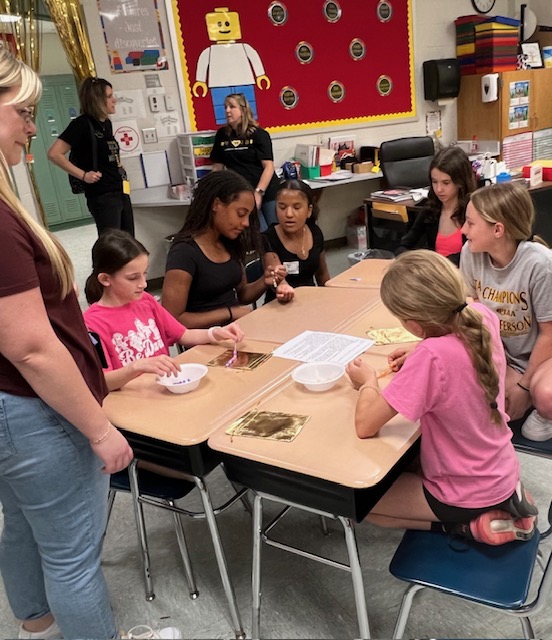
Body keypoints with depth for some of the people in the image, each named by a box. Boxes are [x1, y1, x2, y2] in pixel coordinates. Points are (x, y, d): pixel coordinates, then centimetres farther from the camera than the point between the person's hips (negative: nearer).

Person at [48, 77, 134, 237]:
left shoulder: (107, 123, 12)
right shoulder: (82, 123, -11)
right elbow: (54, 153, -18)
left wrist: (118, 166, 12)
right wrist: (83, 175, -17)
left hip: (121, 192, 9)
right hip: (102, 195, -8)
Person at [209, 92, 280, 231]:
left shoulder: (259, 134, -3)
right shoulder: (222, 134, 7)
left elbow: (269, 166, -10)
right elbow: (218, 166, 12)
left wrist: (259, 192, -20)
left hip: (267, 192, -1)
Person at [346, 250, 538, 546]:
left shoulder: (431, 357, -35)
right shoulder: (483, 316, -14)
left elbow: (365, 425, -28)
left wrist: (368, 383, -9)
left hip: (468, 496, -7)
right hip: (503, 474, 7)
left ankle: (467, 526, 3)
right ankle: (505, 502, 20)